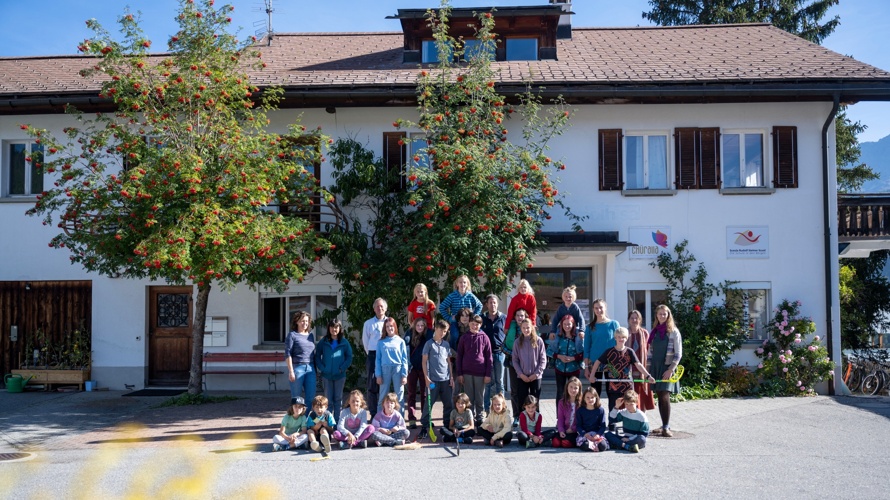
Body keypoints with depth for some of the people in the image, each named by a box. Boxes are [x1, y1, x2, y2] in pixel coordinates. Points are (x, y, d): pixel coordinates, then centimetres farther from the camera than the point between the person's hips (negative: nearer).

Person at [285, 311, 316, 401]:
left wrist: (315, 369, 14)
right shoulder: (292, 335, -1)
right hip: (297, 367, -5)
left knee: (311, 397, 2)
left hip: (310, 368, 5)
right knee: (296, 397, 1)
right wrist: (291, 371, -12)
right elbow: (287, 354, -6)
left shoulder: (311, 335, 15)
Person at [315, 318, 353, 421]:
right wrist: (322, 368, -7)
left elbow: (349, 357, 2)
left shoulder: (344, 342, 2)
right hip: (326, 375, 1)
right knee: (328, 399, 6)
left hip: (340, 375, 0)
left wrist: (342, 368, -9)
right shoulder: (323, 342, 4)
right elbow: (317, 355, 4)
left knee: (338, 399, 6)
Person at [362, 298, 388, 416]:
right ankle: (373, 414, 4)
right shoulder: (368, 323, 6)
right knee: (372, 385, -1)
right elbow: (365, 341, 11)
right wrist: (371, 354, 10)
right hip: (372, 356, 0)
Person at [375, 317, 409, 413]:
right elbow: (378, 359, 4)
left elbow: (404, 359, 3)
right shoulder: (381, 342, 5)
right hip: (385, 370, 0)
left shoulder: (400, 341, 4)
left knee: (399, 395, 2)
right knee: (383, 396, 4)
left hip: (398, 370, 0)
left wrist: (404, 375, -4)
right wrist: (378, 375, -3)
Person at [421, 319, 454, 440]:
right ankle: (424, 428, 4)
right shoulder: (429, 344, -1)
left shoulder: (446, 344, 12)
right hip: (433, 379, -4)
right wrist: (426, 377, -8)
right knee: (428, 404, -2)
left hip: (446, 379, 5)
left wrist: (451, 376, 10)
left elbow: (449, 361, 16)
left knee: (448, 404, 7)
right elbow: (424, 361, -2)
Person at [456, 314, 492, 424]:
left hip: (480, 372, -1)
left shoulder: (484, 338, 1)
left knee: (480, 397, 6)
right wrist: (459, 374, 0)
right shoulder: (464, 338, 4)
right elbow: (459, 356, 5)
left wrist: (488, 374, -3)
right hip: (467, 372, 1)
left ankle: (480, 418, 16)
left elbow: (488, 357, 1)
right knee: (469, 398, 7)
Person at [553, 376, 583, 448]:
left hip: (575, 431, -3)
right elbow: (560, 418, 5)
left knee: (566, 443, -27)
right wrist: (561, 431, -10)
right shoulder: (562, 402, 8)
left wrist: (573, 429, -12)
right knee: (556, 443, -22)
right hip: (564, 430, 3)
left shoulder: (581, 402, -2)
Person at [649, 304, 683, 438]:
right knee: (659, 396, 5)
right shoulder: (654, 331, 12)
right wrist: (649, 369, 10)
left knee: (664, 396, -13)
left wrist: (671, 369, -14)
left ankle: (666, 427, -9)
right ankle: (665, 425, 12)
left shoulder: (673, 332, -3)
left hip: (667, 367, -5)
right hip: (655, 366, 5)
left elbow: (678, 354, -6)